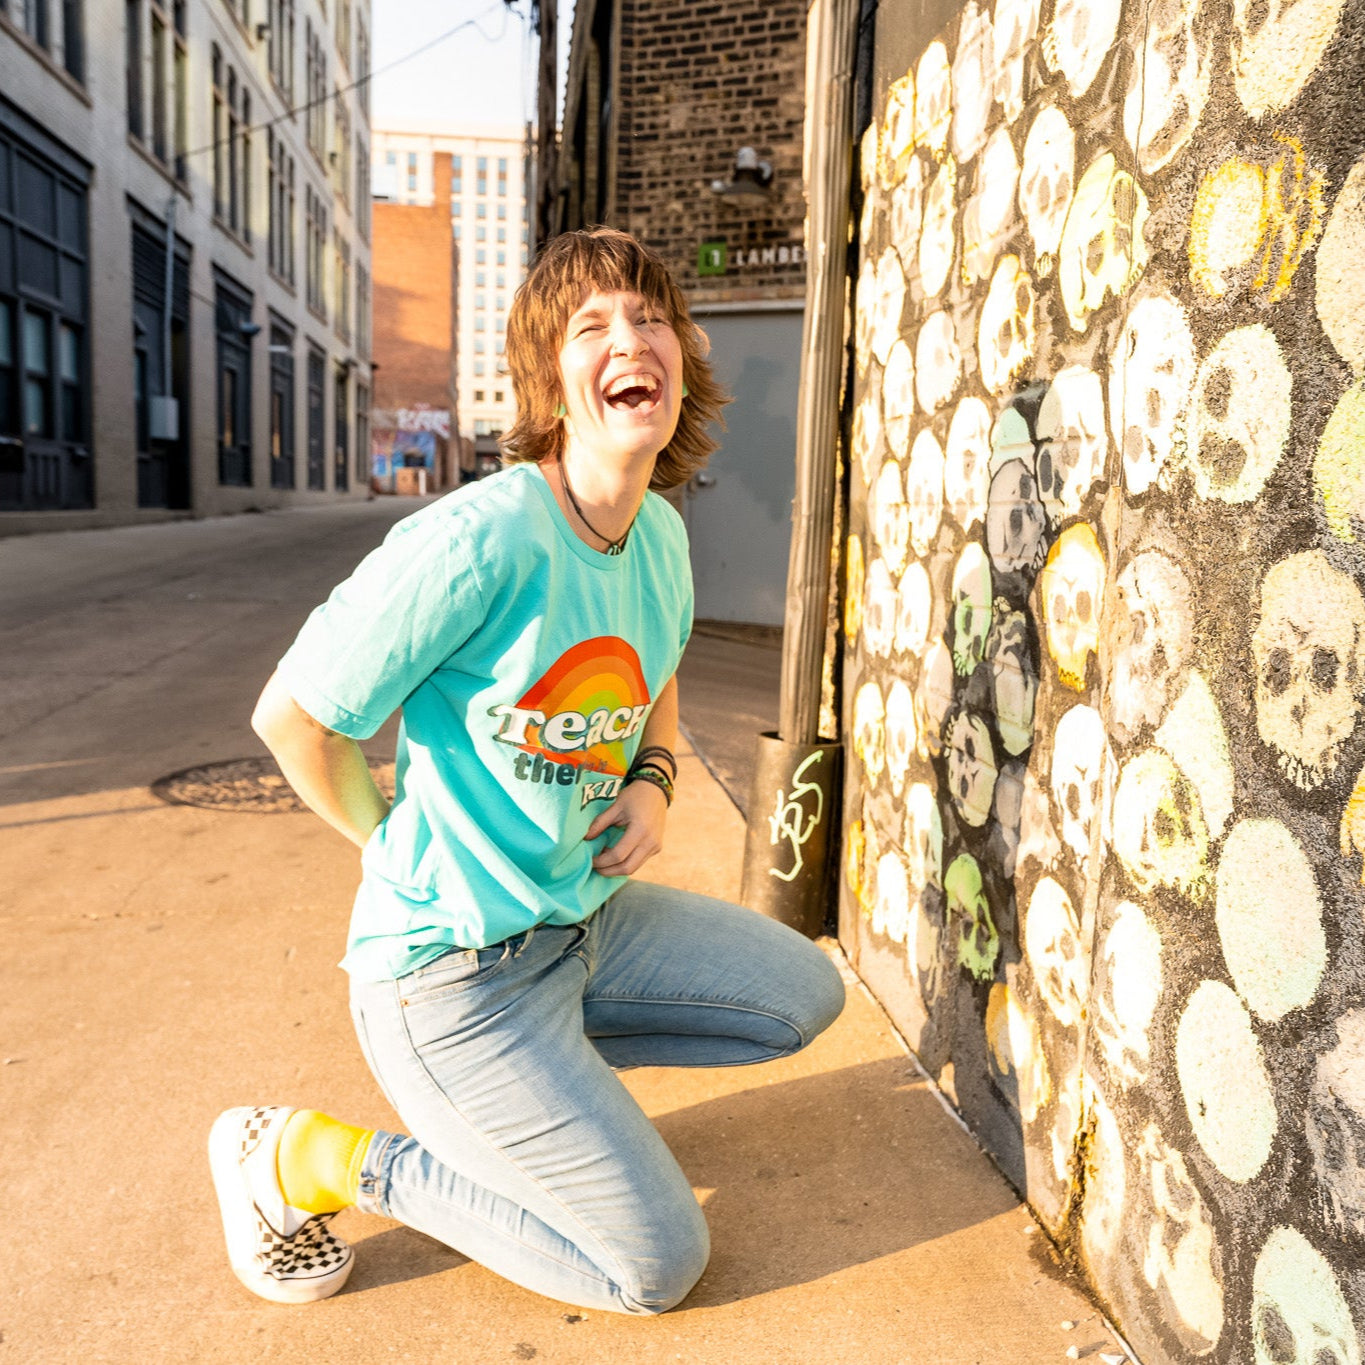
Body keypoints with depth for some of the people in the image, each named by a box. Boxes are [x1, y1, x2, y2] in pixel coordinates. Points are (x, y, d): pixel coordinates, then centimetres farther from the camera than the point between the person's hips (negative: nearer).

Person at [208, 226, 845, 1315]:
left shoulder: (661, 534, 0)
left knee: (806, 995, 13)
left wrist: (653, 781, -1)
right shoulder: (477, 540, -27)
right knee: (659, 1267, 1)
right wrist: (406, 851, -5)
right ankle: (300, 1159, 9)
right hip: (452, 964, -8)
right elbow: (292, 716, -18)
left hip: (586, 913, 8)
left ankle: (539, 1059, 20)